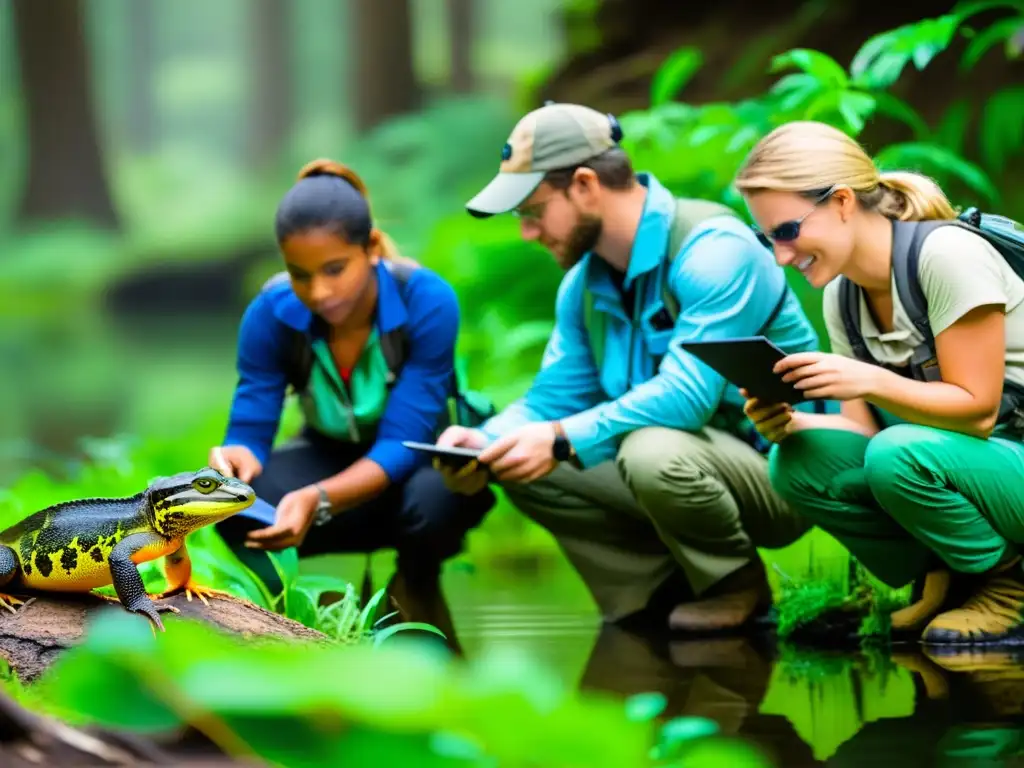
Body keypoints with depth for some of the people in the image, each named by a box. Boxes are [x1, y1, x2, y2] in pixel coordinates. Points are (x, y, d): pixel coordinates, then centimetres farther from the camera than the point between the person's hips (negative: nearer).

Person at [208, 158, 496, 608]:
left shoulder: (427, 302, -29)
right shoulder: (271, 313, -20)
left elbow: (401, 444, -32)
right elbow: (250, 431, -18)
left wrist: (319, 501, -50)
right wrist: (236, 457, -45)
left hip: (421, 460, -2)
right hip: (331, 457, 2)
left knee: (433, 501, -38)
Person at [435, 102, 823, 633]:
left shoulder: (712, 248, -22)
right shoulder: (585, 283, 6)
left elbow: (688, 394, -31)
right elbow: (554, 397, 8)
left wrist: (563, 441, -33)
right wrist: (487, 442, -14)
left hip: (779, 470, -8)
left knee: (654, 453, -37)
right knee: (524, 466, -5)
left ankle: (740, 585, -8)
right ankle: (664, 589, 5)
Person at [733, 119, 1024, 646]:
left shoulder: (947, 254, -20)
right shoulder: (841, 296, 3)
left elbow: (977, 410, -21)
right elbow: (865, 429, 2)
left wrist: (871, 381, -35)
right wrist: (789, 423, -18)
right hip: (932, 460, 7)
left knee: (899, 456, -35)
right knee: (798, 463, -15)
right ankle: (942, 580, 2)